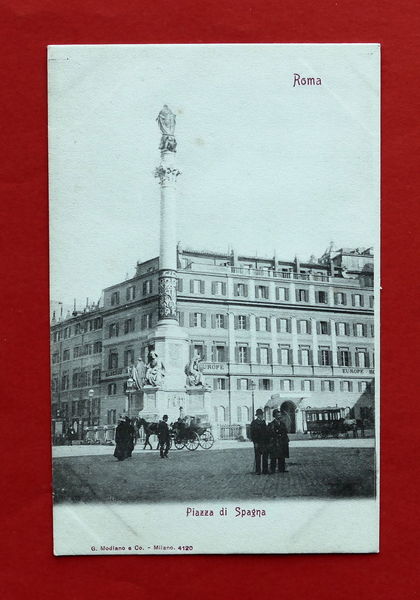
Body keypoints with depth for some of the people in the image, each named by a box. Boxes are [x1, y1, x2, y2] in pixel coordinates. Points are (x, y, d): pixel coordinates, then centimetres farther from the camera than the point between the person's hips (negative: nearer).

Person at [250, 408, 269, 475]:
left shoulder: (264, 422, 15)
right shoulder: (254, 422, -2)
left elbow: (266, 432, 18)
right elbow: (251, 433, -5)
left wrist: (267, 442, 9)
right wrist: (255, 442, -11)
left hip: (265, 443, 5)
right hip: (258, 443, -5)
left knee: (265, 458, 5)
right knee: (258, 458, -2)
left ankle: (265, 471, 10)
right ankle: (258, 471, 2)